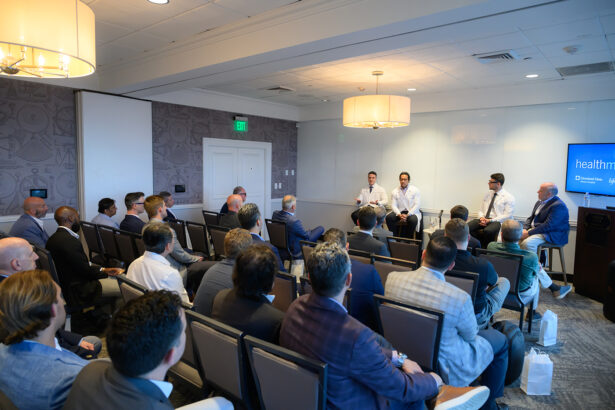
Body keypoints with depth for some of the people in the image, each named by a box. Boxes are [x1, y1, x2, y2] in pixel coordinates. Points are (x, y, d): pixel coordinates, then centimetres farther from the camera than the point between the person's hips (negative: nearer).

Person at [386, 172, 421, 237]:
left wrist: (407, 215, -19)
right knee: (388, 217, -26)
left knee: (413, 220, -35)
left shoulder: (415, 190, 0)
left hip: (411, 212, -2)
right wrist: (399, 215, -19)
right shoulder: (395, 191, 7)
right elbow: (394, 205, 1)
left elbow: (417, 205, -6)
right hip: (399, 212, 2)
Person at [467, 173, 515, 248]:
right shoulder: (487, 194, 18)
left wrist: (490, 220, -17)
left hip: (497, 221, -5)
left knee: (488, 230, -40)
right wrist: (481, 217, -6)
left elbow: (507, 216, -8)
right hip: (483, 220, 5)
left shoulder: (509, 197, 0)